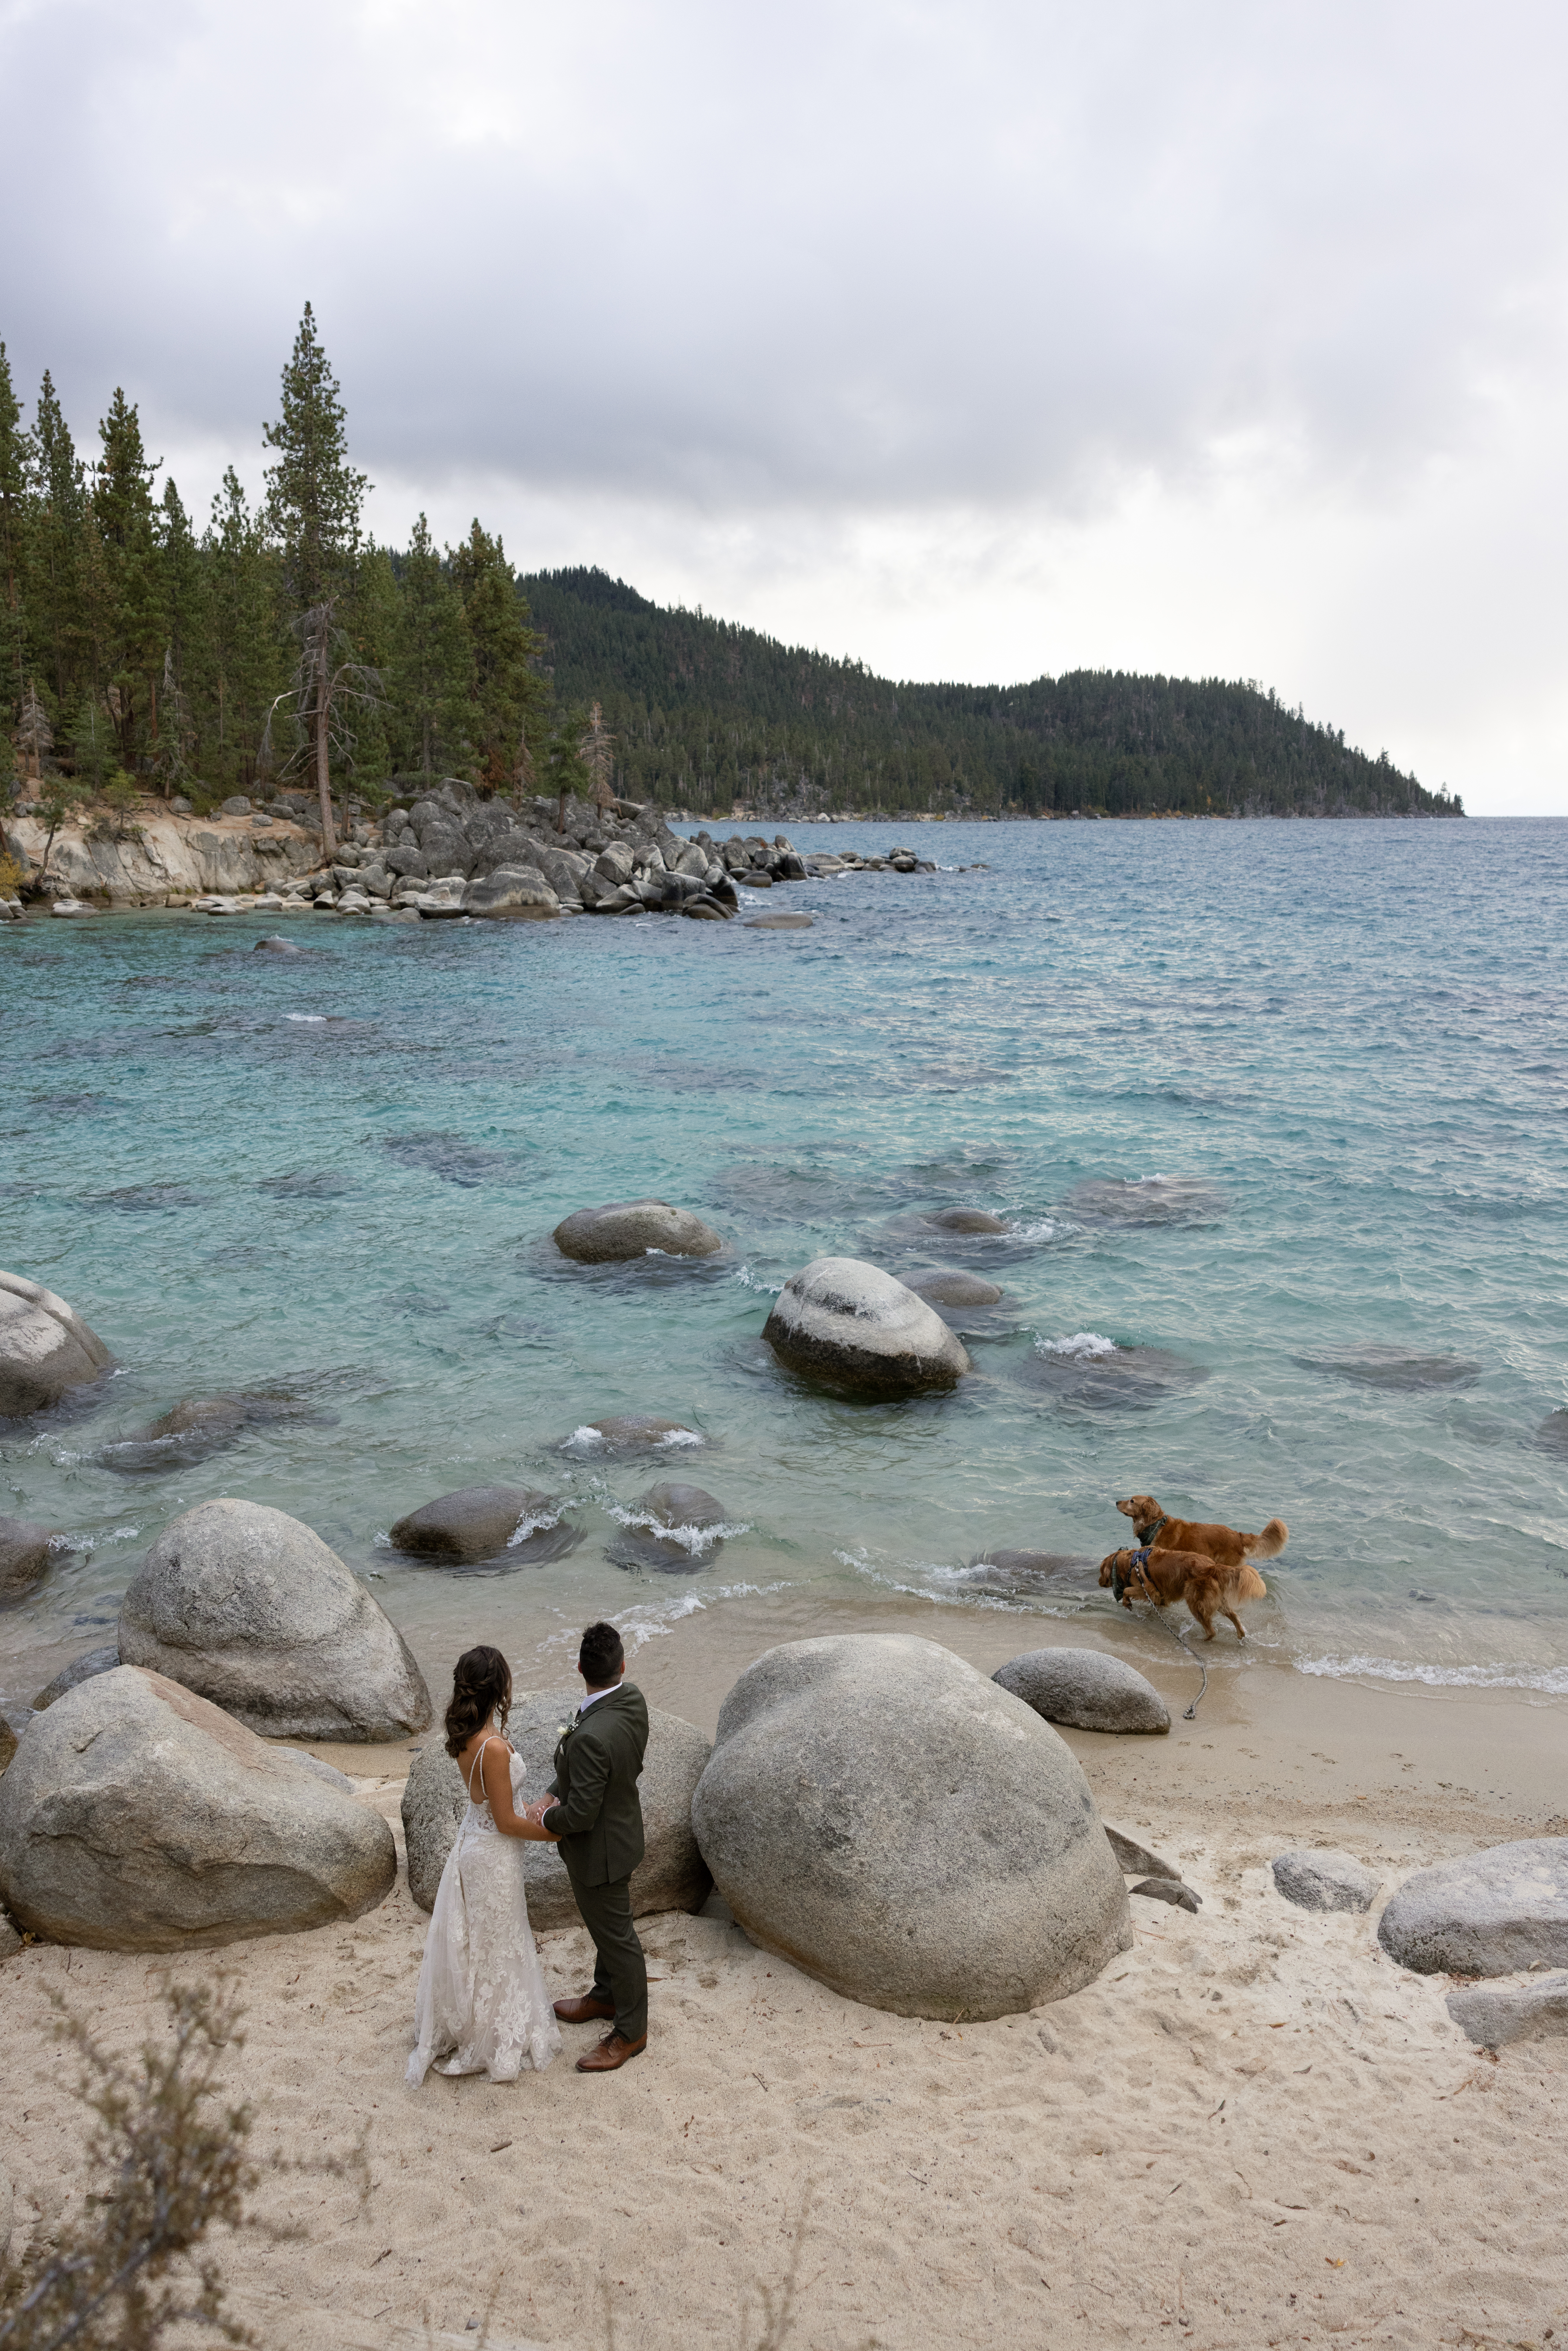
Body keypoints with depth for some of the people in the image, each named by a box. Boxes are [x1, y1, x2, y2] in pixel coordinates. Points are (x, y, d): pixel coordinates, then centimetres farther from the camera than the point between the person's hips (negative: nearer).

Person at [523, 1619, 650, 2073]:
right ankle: (607, 1996, 51)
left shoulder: (592, 1737, -40)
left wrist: (547, 1819, -9)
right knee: (607, 1923, 29)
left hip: (599, 1849, -8)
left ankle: (631, 2030, 33)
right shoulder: (633, 1699, -14)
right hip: (621, 1827, 8)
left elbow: (580, 1814, -30)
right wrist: (551, 1796, -6)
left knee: (615, 1936, 12)